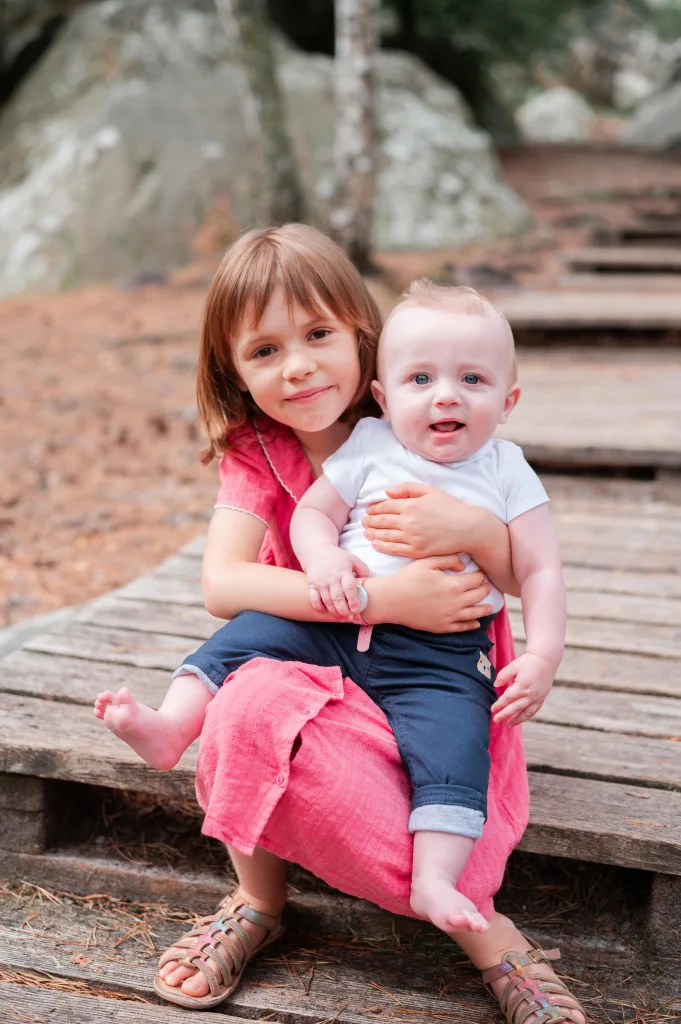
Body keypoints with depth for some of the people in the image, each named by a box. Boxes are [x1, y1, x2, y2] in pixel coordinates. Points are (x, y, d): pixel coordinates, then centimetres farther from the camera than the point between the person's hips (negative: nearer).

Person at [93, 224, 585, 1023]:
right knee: (253, 703, -33)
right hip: (313, 662, 2)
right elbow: (222, 583, -20)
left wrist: (473, 529, -30)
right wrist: (383, 598, -30)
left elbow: (526, 578, -5)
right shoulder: (256, 455, -2)